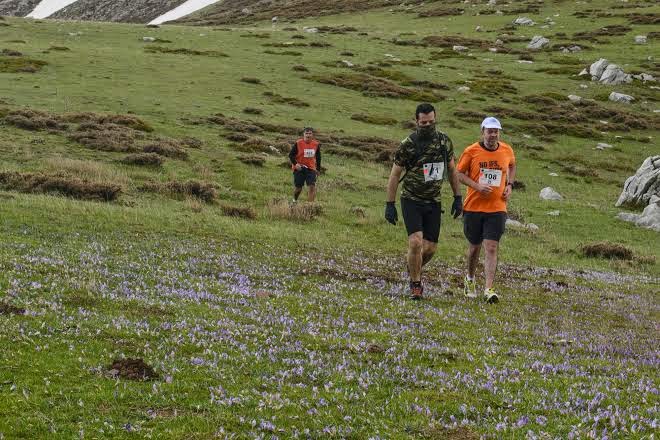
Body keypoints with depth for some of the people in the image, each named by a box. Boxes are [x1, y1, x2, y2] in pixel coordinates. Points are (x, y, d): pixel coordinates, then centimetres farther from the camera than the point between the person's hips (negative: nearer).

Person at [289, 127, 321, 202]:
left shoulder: (316, 144, 2)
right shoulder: (298, 143, -9)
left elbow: (318, 157, 15)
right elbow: (291, 155, -3)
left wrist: (318, 169, 14)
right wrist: (295, 164, -18)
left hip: (311, 168, 2)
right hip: (299, 168, -2)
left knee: (312, 186, -14)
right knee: (298, 187, 4)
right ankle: (295, 201, 32)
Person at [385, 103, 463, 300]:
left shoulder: (444, 141, 1)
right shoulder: (408, 144, -11)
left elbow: (451, 170, 12)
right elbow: (395, 175, -5)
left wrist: (458, 198, 10)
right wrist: (389, 205, -7)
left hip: (433, 202, 4)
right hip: (411, 200, -4)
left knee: (430, 248, 4)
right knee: (416, 242, -18)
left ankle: (414, 271, 34)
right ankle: (415, 284, -1)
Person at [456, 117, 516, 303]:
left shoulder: (507, 151, 2)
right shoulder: (471, 151, -7)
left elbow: (512, 166, 23)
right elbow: (460, 174, 0)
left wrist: (509, 185, 7)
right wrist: (477, 186, -16)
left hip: (497, 209, 0)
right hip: (473, 207, 0)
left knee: (491, 248, -11)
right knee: (474, 247, 13)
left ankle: (489, 289, -15)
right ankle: (470, 279, 40)